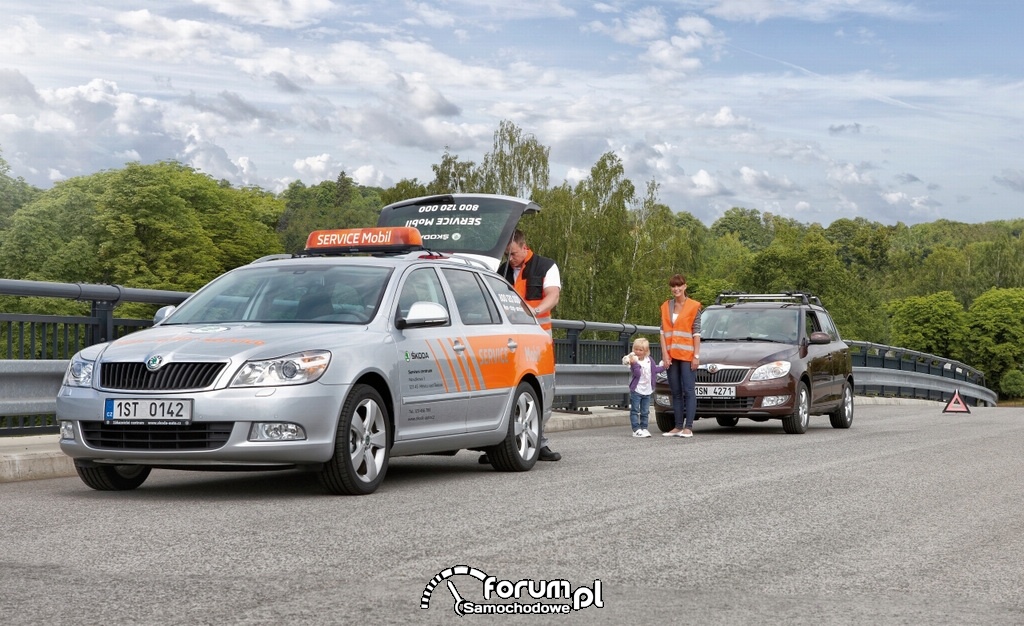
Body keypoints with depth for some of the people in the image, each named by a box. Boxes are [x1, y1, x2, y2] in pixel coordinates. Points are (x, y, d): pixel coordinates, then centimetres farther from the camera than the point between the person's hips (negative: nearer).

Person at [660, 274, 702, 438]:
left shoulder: (693, 306, -1)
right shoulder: (666, 307, 11)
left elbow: (696, 332, -3)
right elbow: (663, 331, 7)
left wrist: (696, 355, -9)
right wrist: (665, 353, -3)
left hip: (687, 355, -5)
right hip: (671, 355, 5)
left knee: (688, 391, -5)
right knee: (676, 392, 8)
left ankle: (688, 427, -6)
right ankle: (678, 426, 12)